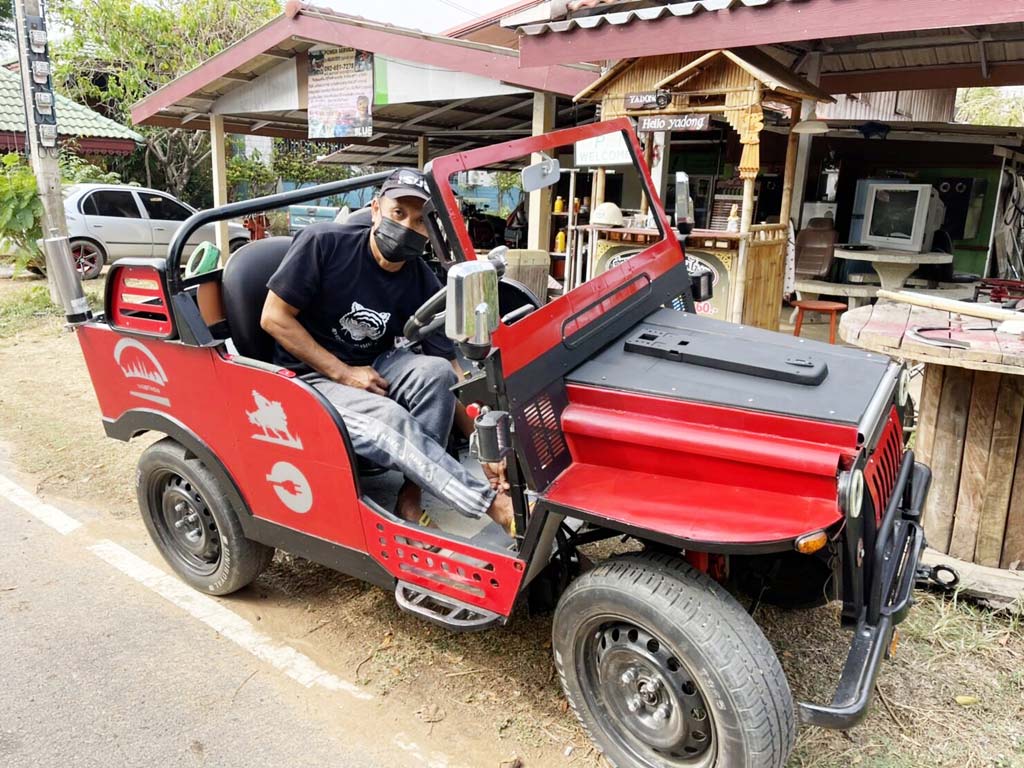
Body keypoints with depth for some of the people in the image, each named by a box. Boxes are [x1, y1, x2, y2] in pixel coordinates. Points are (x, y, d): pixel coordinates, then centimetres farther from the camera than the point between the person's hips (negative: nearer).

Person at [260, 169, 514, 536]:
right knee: (392, 419, -31)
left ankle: (411, 496, -18)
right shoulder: (323, 243, -18)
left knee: (435, 372, -27)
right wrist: (343, 373, -19)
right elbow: (274, 317, -13)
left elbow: (451, 372, -8)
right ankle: (497, 505, -27)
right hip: (312, 375, -4)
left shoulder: (424, 285, -9)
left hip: (375, 367, 4)